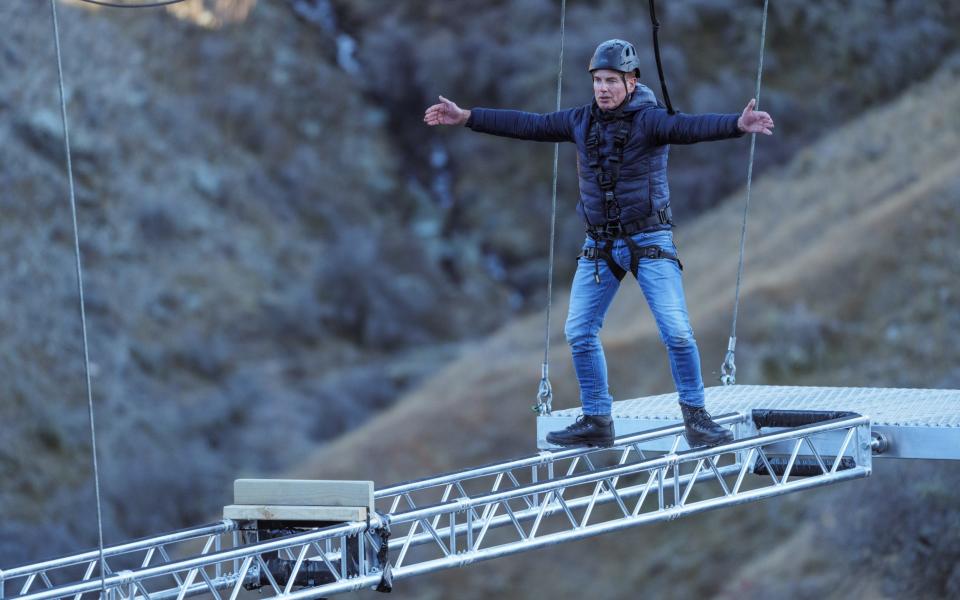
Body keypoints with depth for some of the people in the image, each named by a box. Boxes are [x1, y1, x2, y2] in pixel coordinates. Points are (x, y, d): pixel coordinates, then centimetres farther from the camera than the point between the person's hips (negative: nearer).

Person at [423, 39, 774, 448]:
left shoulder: (649, 120, -13)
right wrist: (465, 118, 11)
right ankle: (596, 421, 16)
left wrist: (738, 125, -50)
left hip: (649, 242, -5)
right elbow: (527, 125, 10)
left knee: (676, 331, -13)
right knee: (579, 331, 4)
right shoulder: (582, 121, 4)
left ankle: (696, 417, 1)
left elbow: (691, 127, -31)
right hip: (599, 245, 5)